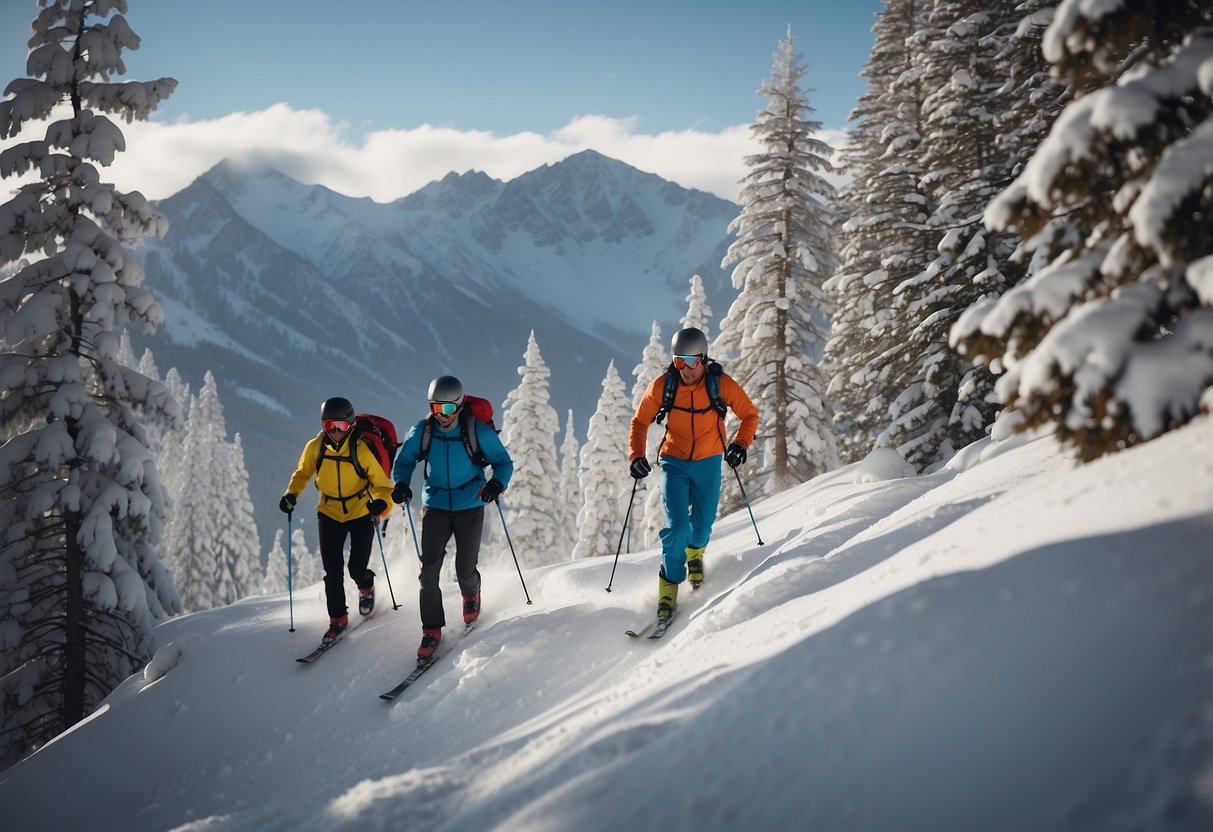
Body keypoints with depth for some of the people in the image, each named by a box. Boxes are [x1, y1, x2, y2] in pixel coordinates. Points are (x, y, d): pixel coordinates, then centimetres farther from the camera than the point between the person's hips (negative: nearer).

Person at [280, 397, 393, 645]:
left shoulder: (361, 450, -19)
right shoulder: (315, 447, -10)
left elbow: (381, 484, -14)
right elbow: (302, 473, 8)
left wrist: (380, 502, -33)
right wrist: (291, 494, -7)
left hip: (361, 513, -2)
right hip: (329, 514, 2)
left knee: (357, 568, -3)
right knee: (332, 571, -2)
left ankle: (366, 587, 34)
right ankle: (338, 619, 13)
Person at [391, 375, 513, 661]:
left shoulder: (478, 431, -11)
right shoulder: (422, 431, -5)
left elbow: (503, 462, -3)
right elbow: (405, 461, 9)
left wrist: (497, 483, -24)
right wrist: (401, 483, -12)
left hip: (469, 507, -1)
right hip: (435, 506, 1)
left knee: (465, 569, 3)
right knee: (429, 568, -9)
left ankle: (471, 595, 41)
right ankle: (431, 629, 3)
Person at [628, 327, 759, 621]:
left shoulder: (721, 384, -15)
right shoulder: (663, 385, -13)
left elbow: (750, 414, -1)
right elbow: (640, 421, 0)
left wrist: (740, 443, -18)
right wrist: (636, 455, -13)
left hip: (708, 463, 1)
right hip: (674, 462, -1)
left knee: (702, 524, 10)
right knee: (677, 525, -13)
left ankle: (694, 552, 46)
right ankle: (669, 585, 2)